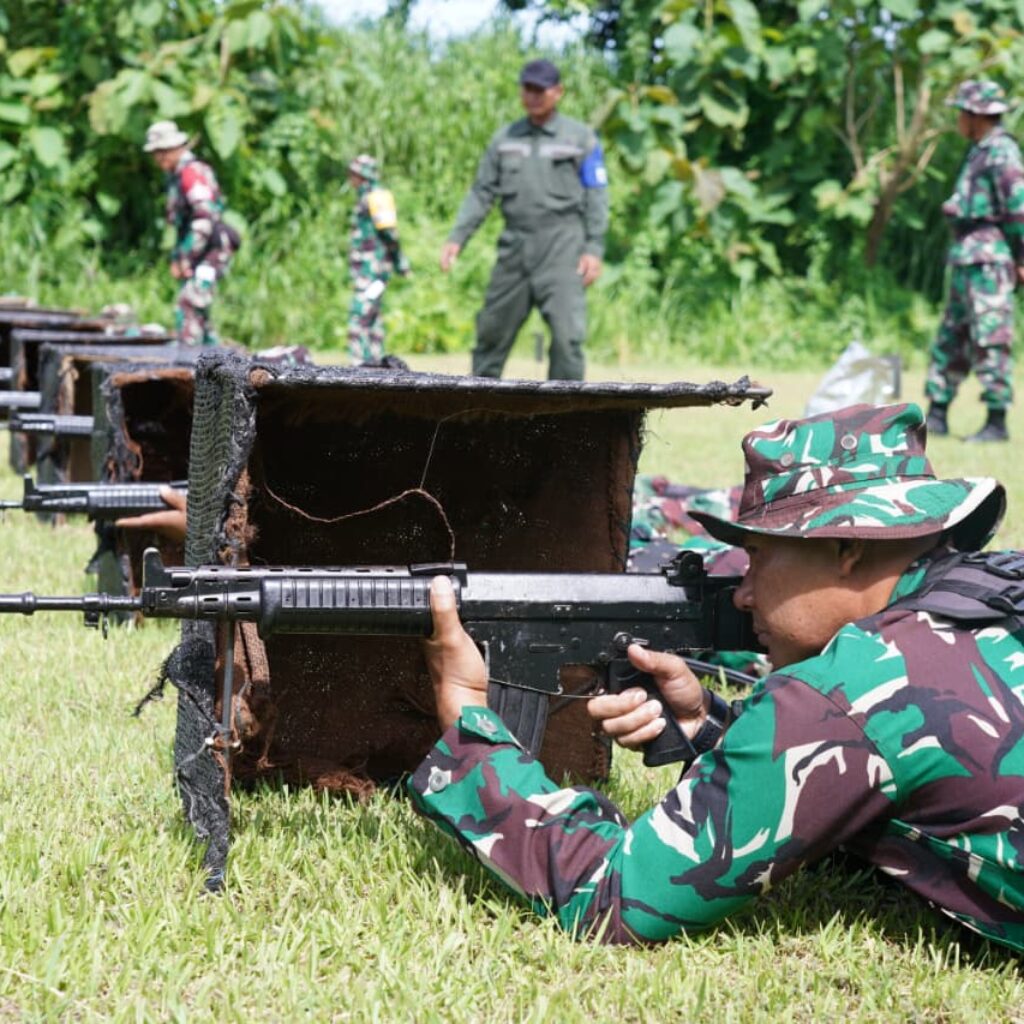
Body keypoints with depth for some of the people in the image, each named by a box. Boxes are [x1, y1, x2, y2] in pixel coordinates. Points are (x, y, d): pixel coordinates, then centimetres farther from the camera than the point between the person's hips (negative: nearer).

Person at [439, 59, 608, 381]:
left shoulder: (581, 138, 4)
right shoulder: (505, 138, 14)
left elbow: (596, 196, 0)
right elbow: (482, 192, 14)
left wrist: (594, 249, -9)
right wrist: (457, 237, 3)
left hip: (561, 246, -4)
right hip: (514, 246, 4)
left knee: (567, 334, -13)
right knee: (492, 330, 6)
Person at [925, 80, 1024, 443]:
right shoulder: (979, 151, 18)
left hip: (988, 257, -10)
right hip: (966, 255, 10)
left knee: (990, 339, -9)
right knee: (951, 337, 12)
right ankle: (936, 416, 18)